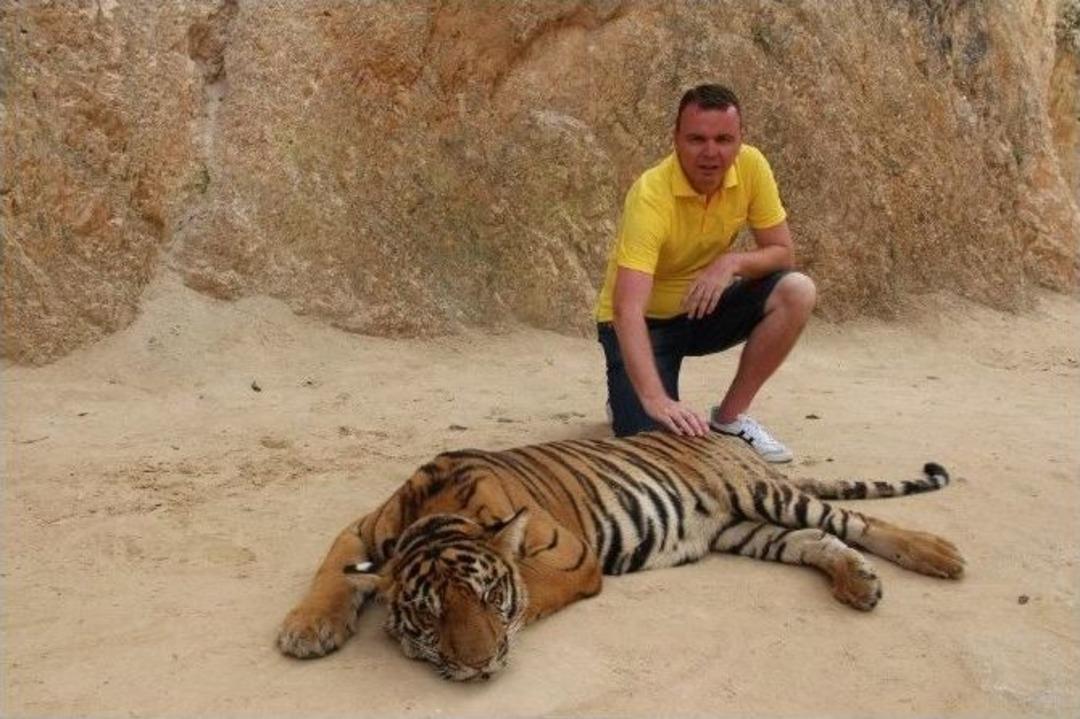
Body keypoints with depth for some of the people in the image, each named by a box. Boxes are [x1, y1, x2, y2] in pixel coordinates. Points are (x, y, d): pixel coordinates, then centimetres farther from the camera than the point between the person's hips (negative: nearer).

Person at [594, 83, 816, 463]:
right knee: (655, 433, -24)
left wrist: (733, 263, -29)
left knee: (797, 292, -19)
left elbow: (782, 252, -7)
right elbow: (628, 309, -39)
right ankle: (629, 397, 14)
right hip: (646, 320, -5)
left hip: (702, 308, 5)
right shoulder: (650, 196, -30)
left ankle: (729, 417, -5)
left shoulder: (751, 166, -15)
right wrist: (655, 400, -51)